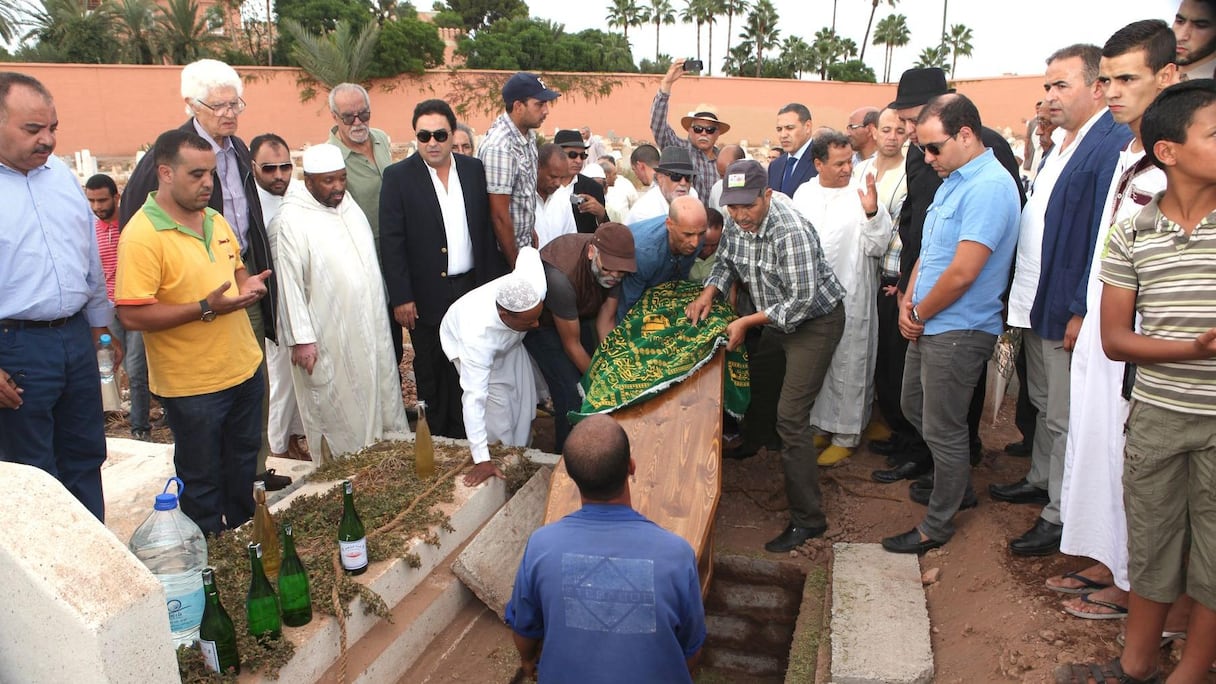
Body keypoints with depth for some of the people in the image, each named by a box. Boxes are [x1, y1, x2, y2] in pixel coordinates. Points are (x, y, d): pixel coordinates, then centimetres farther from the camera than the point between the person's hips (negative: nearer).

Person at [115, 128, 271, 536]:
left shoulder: (215, 220, 5)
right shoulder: (141, 235, -19)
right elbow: (132, 315, -23)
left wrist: (248, 284, -3)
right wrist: (206, 308, -27)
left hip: (245, 369, 8)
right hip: (191, 386, -7)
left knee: (244, 466, 22)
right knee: (203, 481, 11)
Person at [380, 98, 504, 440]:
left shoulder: (474, 169, 5)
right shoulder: (398, 176, -6)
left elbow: (487, 229, 8)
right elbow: (391, 242, -8)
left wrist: (493, 281, 6)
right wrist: (400, 297, -13)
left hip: (471, 286, 3)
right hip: (427, 294, -3)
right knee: (432, 373, 10)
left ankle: (462, 433, 28)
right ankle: (435, 436, 25)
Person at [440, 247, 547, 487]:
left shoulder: (535, 287, -41)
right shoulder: (477, 337, -50)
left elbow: (528, 251, -17)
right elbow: (474, 399, -48)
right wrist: (482, 460, -47)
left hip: (510, 340, 5)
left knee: (523, 401, 9)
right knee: (497, 409, -11)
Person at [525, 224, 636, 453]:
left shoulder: (615, 262, -24)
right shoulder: (561, 277, -42)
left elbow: (606, 319, -13)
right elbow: (572, 345, -29)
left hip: (579, 312, 6)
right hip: (540, 322, -6)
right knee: (573, 390, -15)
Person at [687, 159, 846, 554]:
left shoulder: (791, 232, -30)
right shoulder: (737, 222, -5)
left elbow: (802, 301, -29)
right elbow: (726, 263, 12)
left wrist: (747, 323, -23)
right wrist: (709, 293, -7)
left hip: (815, 320, -8)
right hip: (778, 317, 9)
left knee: (791, 416, -12)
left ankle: (808, 518, -3)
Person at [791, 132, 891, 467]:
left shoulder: (861, 194, -9)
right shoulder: (803, 194, 6)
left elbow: (877, 245, -13)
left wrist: (872, 214, -27)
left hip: (849, 298, -5)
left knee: (847, 368, 3)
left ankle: (846, 436, 16)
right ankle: (819, 424, 33)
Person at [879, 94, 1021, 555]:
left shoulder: (990, 187, -21)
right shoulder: (952, 180, 11)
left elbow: (962, 272, -25)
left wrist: (920, 314, -11)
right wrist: (909, 302, 2)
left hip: (958, 331, -10)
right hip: (927, 325, 10)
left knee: (943, 429, 2)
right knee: (915, 407, 22)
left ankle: (936, 526, 20)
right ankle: (960, 488, 41)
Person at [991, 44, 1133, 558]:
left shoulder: (1115, 144, -18)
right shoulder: (1061, 144, 12)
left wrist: (1082, 312, -22)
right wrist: (1020, 294, 14)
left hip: (1069, 312, -9)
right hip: (1037, 304, 9)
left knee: (1066, 419, 3)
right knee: (1044, 404, 22)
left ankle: (1060, 518, 16)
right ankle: (1040, 481, 39)